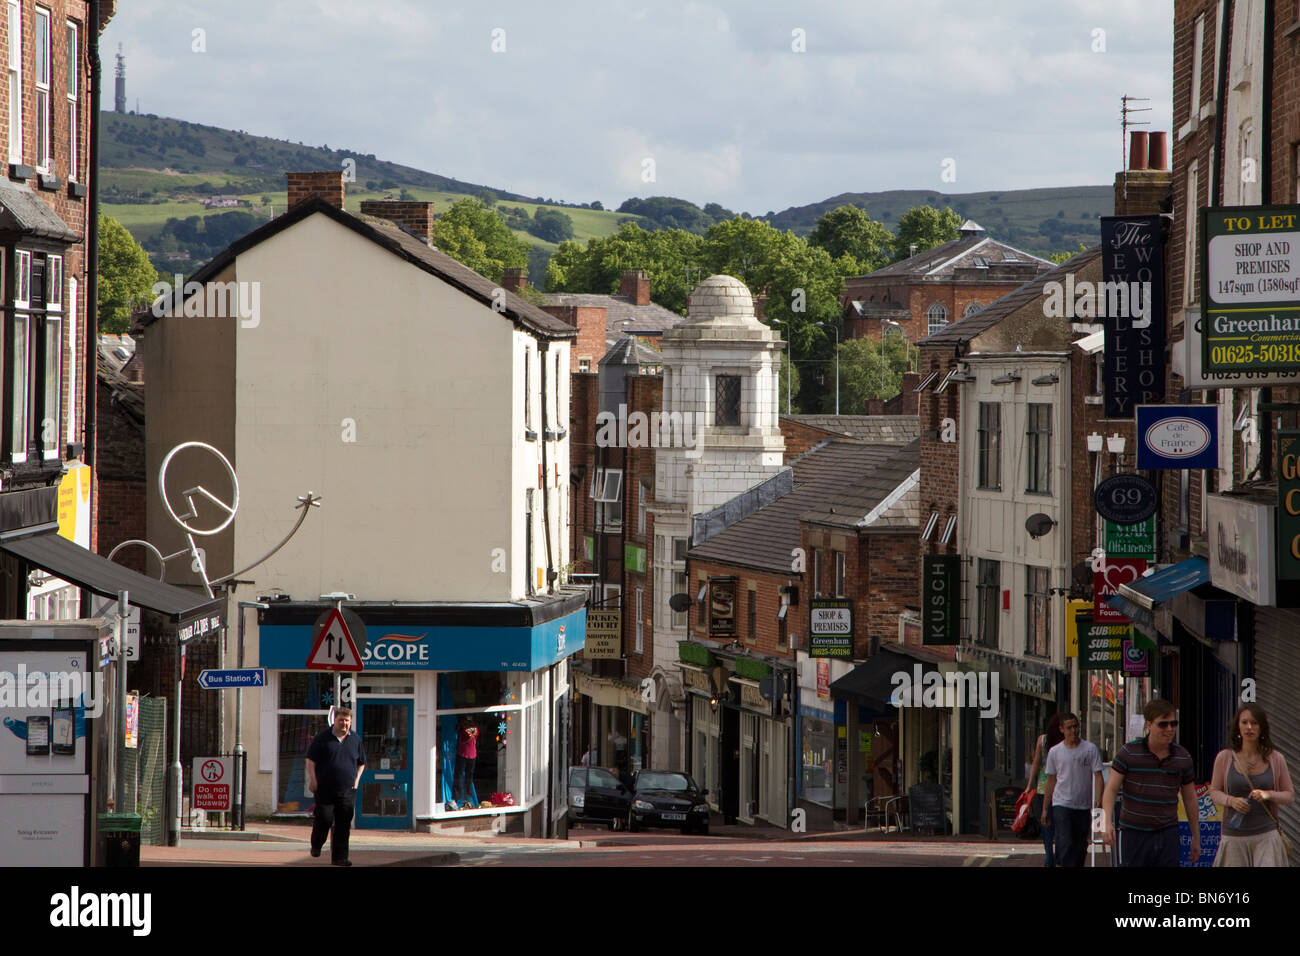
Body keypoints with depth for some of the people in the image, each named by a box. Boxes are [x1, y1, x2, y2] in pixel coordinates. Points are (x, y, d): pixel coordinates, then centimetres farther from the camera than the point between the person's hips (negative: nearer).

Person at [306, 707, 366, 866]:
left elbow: (361, 763, 22)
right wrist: (313, 780, -8)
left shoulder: (355, 740, 10)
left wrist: (356, 780, 10)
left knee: (343, 826, -1)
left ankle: (339, 857, 3)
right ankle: (316, 845, 23)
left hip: (347, 791, 3)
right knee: (324, 819, -6)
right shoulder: (323, 737, 0)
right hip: (325, 789, -3)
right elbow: (311, 759, 1)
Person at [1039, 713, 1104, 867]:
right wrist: (1045, 809, 10)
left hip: (1084, 807, 1)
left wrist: (1097, 804, -16)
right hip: (1061, 804, -1)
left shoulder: (1090, 749, -1)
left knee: (1081, 847, 9)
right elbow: (1051, 781, 11)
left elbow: (1098, 778, -3)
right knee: (1064, 844, -15)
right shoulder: (1055, 752, 3)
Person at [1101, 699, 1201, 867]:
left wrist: (1196, 837, 17)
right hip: (1133, 833, -2)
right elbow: (1111, 789, -5)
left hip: (1167, 834, 2)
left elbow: (1190, 799, 15)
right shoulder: (1129, 753, -3)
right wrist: (1107, 823, -21)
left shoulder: (1182, 758, 6)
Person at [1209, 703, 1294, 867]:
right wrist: (1231, 801, -11)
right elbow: (1214, 791, 10)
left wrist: (1269, 795, -12)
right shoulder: (1225, 758, 2)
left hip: (1267, 836, -1)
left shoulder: (1275, 759, 2)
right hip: (1234, 836, 1)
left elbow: (1290, 795, 8)